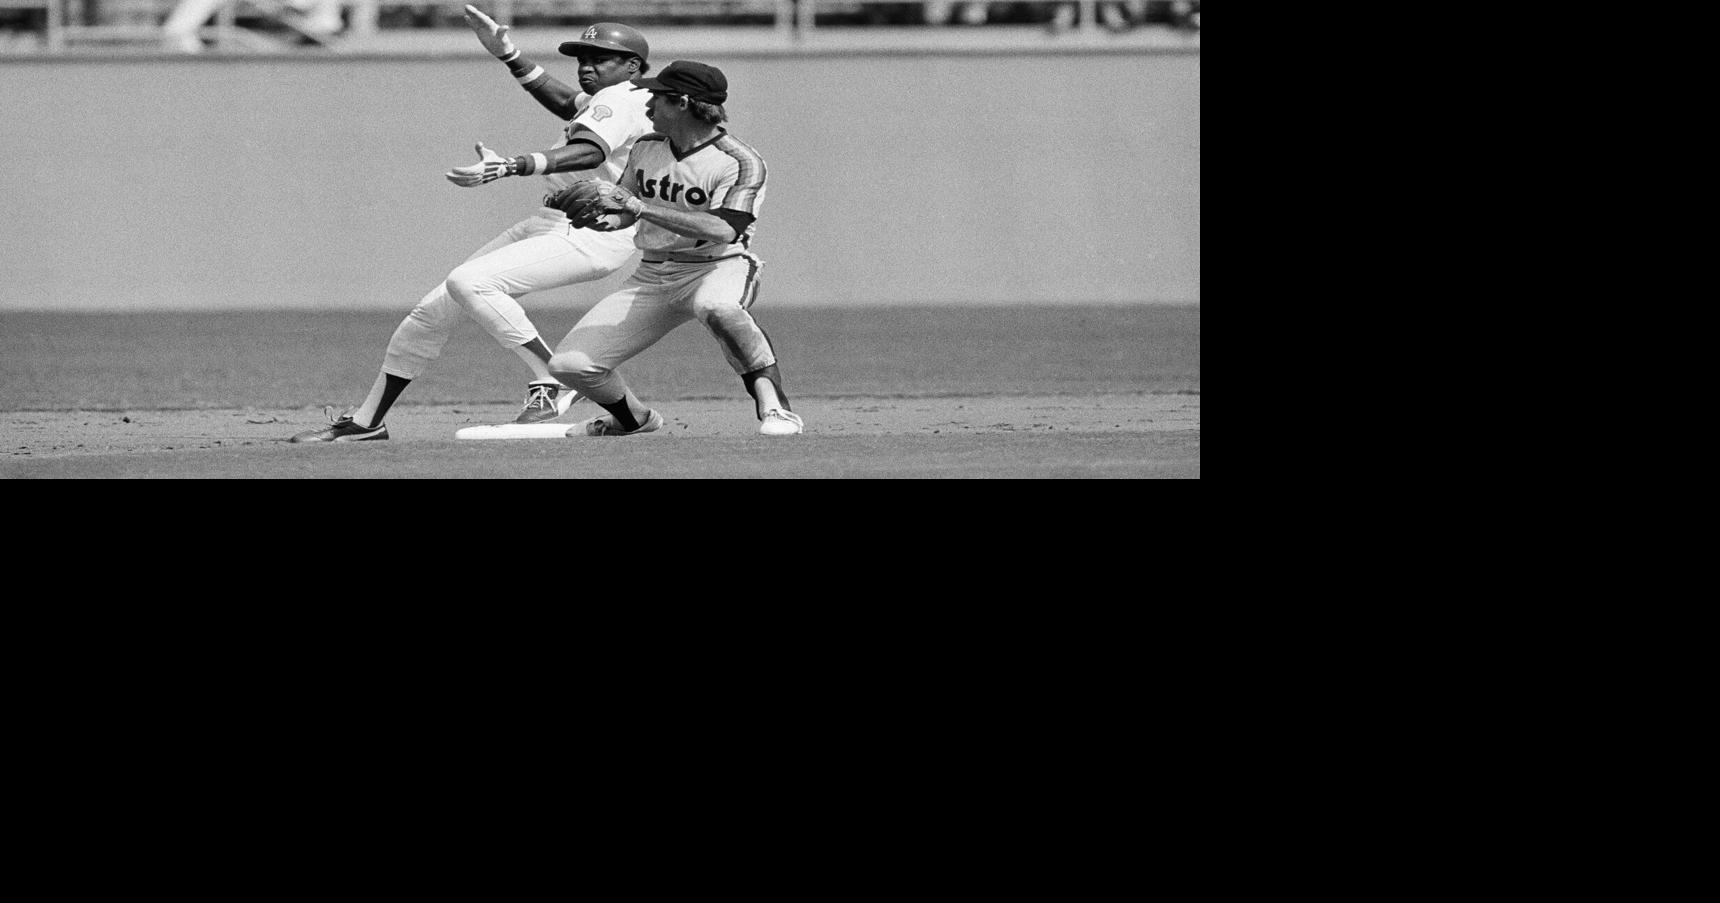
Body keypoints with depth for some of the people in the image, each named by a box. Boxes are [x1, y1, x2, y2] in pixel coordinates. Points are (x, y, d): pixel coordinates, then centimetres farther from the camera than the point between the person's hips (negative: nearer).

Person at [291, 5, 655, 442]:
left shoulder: (621, 99, -14)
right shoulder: (617, 98, 18)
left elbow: (588, 152, -32)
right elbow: (566, 104, 35)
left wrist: (510, 167, -46)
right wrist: (508, 54, 28)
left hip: (589, 237, -11)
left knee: (469, 282, -29)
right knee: (436, 308, 8)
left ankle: (551, 381, -20)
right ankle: (365, 422, 15)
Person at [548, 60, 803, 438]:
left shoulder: (739, 163, -14)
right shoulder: (646, 149, 7)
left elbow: (722, 231, -30)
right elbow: (622, 217, 19)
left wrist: (636, 205, -32)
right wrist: (595, 214, -8)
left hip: (717, 269, -7)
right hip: (652, 276, 7)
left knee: (716, 306, -45)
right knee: (568, 364, -5)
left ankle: (774, 407, -34)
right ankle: (633, 419, 25)